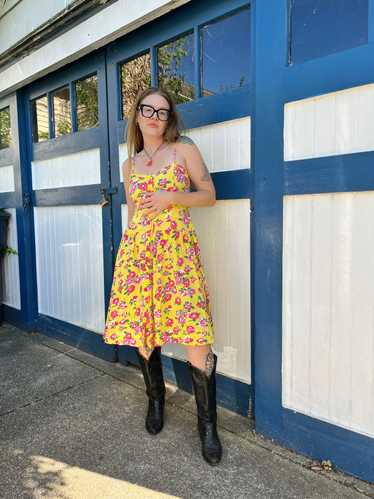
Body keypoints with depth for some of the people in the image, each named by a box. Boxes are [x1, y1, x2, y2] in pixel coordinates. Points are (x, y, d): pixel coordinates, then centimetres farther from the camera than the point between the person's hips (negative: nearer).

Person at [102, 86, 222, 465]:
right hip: (136, 248, 4)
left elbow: (210, 195, 6)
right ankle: (155, 399, 34)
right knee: (141, 331, 7)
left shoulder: (184, 149, 7)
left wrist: (172, 197, -9)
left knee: (195, 337, -10)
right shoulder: (129, 164, 18)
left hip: (176, 247, -4)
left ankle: (207, 423, 10)